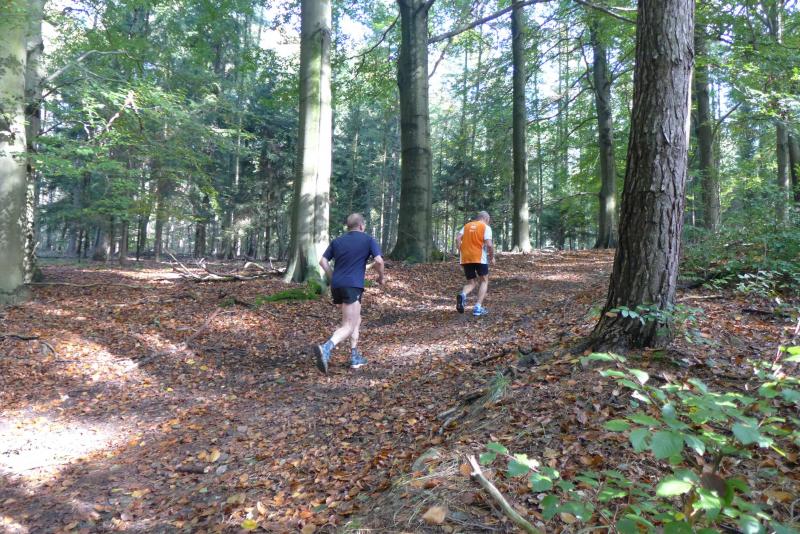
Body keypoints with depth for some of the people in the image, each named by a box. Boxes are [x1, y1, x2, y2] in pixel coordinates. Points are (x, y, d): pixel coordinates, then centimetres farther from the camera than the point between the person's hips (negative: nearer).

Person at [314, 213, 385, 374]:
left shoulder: (337, 241, 16)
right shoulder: (368, 239, 3)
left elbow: (323, 261, 10)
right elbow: (379, 261, -7)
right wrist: (381, 277, 10)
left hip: (336, 286, 6)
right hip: (352, 286, -6)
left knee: (356, 320, 22)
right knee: (348, 327, -10)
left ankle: (355, 357, 20)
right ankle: (325, 349, -35)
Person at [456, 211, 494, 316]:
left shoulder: (466, 226, 16)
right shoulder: (486, 227, 2)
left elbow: (458, 238, 2)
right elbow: (489, 244, -10)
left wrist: (462, 252, 8)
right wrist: (492, 257, 4)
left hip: (466, 258, 4)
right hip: (479, 258, -4)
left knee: (471, 283, 14)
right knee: (484, 281, 13)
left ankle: (463, 295, -21)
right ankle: (478, 308, 1)